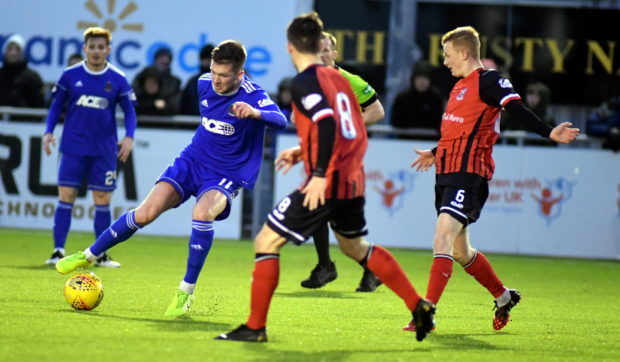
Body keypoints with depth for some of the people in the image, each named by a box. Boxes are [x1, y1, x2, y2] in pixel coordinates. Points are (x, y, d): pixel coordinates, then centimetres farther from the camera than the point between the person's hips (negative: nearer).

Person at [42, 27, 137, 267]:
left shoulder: (118, 80, 1)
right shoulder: (70, 75, 1)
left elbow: (129, 111, 6)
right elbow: (56, 105, 9)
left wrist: (129, 136, -8)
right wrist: (49, 131, -2)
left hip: (104, 150, 0)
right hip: (73, 147, 0)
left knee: (102, 201, 3)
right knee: (66, 197, -6)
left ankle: (100, 255, 12)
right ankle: (58, 252, -4)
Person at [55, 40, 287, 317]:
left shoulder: (253, 96, -20)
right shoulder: (205, 84, -3)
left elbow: (281, 120, -40)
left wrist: (255, 112, -58)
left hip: (227, 175, -4)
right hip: (192, 161, 4)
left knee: (202, 213, -34)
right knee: (146, 212, -10)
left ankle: (186, 292, -19)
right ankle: (88, 256, 10)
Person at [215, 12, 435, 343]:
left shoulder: (305, 82, -11)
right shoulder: (336, 77, 14)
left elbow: (327, 123, -25)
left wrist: (320, 174, -28)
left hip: (327, 185, -8)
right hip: (353, 181, 8)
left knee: (266, 241, -1)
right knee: (356, 247, 28)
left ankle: (255, 327, -2)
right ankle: (419, 307, 26)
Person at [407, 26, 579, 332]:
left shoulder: (488, 80, -7)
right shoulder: (460, 86, 19)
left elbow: (518, 112, -17)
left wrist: (550, 134, -30)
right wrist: (435, 154, 43)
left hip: (469, 174, -10)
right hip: (447, 172, 10)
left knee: (443, 240, -19)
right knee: (459, 251, 15)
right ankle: (504, 297, 33)